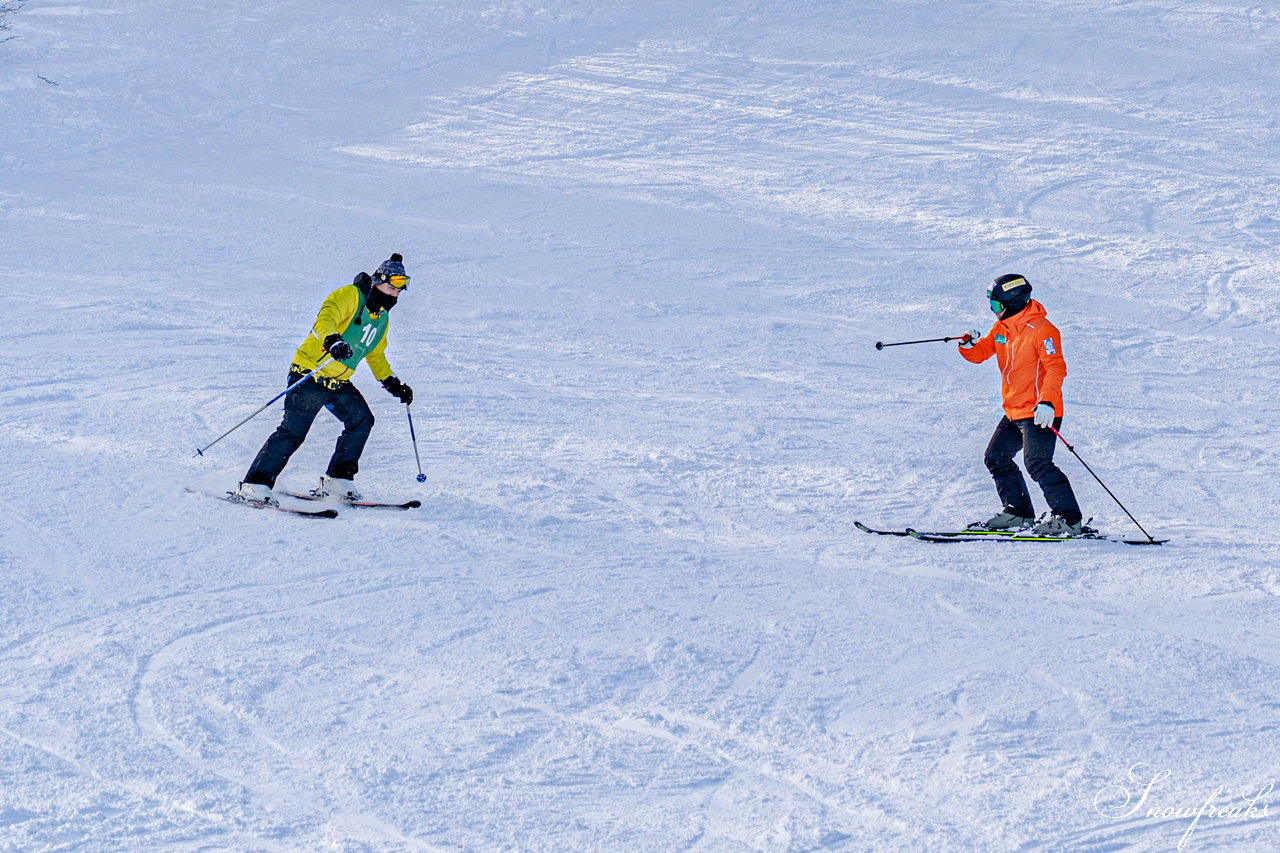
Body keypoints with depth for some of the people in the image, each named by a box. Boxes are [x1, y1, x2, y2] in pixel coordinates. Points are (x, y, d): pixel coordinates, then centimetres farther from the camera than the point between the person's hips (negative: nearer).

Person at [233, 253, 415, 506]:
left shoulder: (382, 316, 16)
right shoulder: (349, 296, -10)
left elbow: (375, 355, 31)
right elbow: (324, 320, -28)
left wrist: (392, 383, 21)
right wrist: (332, 341, -48)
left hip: (339, 382, 8)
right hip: (310, 374, -8)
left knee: (361, 419, -9)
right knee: (293, 430, -16)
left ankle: (336, 481, -1)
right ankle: (255, 485, -15)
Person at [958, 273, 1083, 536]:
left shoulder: (1041, 329, -16)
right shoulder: (1002, 328, 11)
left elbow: (1056, 367, -23)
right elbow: (981, 354, 18)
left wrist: (1047, 401, -35)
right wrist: (969, 345, -7)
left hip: (1039, 412, -10)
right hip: (1013, 412, 10)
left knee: (1037, 464, -15)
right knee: (996, 458, 14)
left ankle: (1068, 517, -11)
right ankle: (1018, 511, 22)